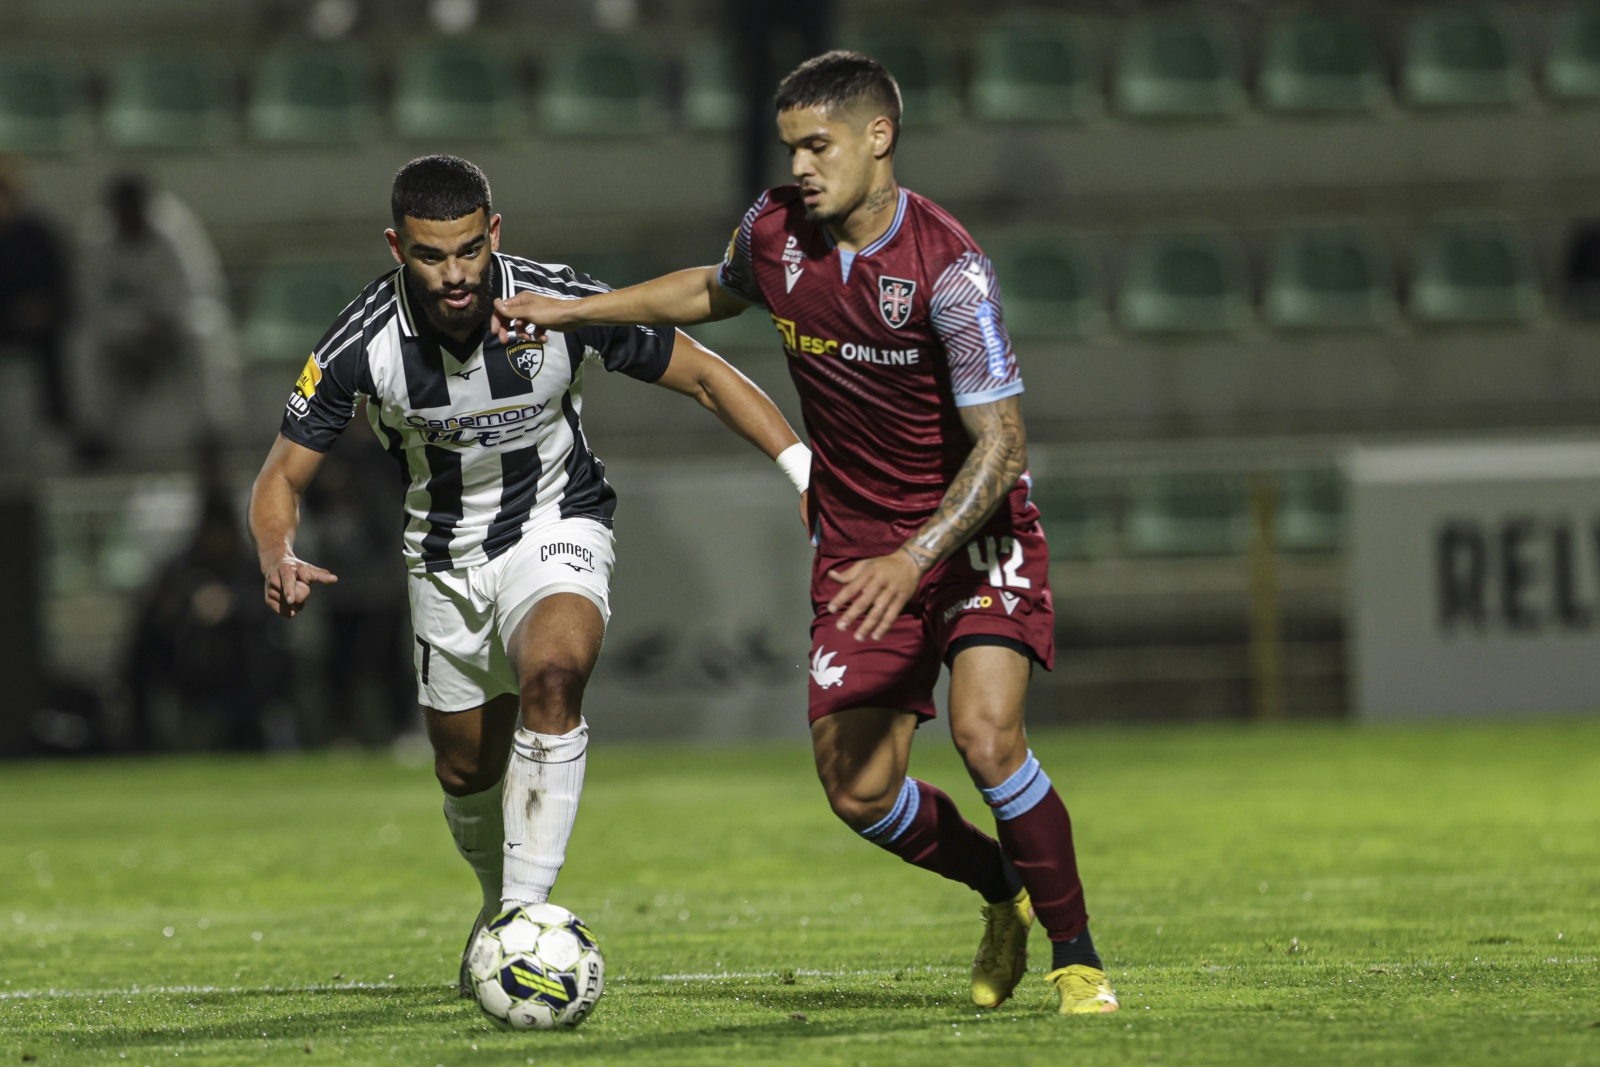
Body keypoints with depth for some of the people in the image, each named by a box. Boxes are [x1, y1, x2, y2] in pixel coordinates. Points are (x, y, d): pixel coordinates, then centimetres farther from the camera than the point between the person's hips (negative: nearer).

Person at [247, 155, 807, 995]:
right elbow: (282, 476, -13)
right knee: (466, 772, 12)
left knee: (552, 673, -33)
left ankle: (526, 914, -30)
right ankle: (501, 906, 44)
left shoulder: (563, 306, -24)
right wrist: (278, 561, -35)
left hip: (555, 525, -2)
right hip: (444, 556, 2)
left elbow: (703, 376, -11)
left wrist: (806, 468, -22)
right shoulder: (363, 344, -22)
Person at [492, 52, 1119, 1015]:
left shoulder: (948, 267, -23)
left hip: (975, 534, -5)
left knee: (986, 731, -26)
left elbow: (1000, 443, -25)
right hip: (857, 542, 5)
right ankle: (1005, 890, 28)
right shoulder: (777, 231, -5)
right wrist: (573, 312, 20)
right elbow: (716, 291, 21)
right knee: (860, 795, -2)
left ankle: (1076, 955, -9)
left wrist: (914, 559, -36)